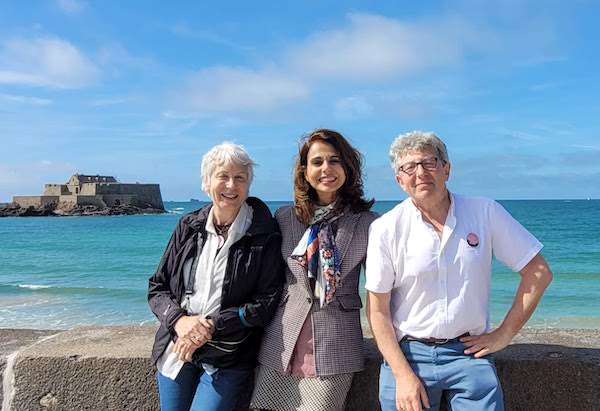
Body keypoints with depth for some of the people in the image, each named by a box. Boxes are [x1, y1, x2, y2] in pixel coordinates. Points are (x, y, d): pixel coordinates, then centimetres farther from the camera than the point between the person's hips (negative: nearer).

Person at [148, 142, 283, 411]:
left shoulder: (265, 237, -8)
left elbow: (267, 302, -10)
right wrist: (179, 320, -15)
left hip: (227, 359, -3)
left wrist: (211, 326, -17)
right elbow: (157, 288, 5)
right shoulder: (188, 227, 3)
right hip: (175, 348, 4)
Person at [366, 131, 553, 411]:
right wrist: (403, 374, -10)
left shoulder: (485, 213, -3)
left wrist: (504, 334, 0)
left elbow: (538, 272, 2)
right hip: (406, 355, 0)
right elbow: (377, 310, -4)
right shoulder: (385, 229, -6)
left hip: (470, 354, 1)